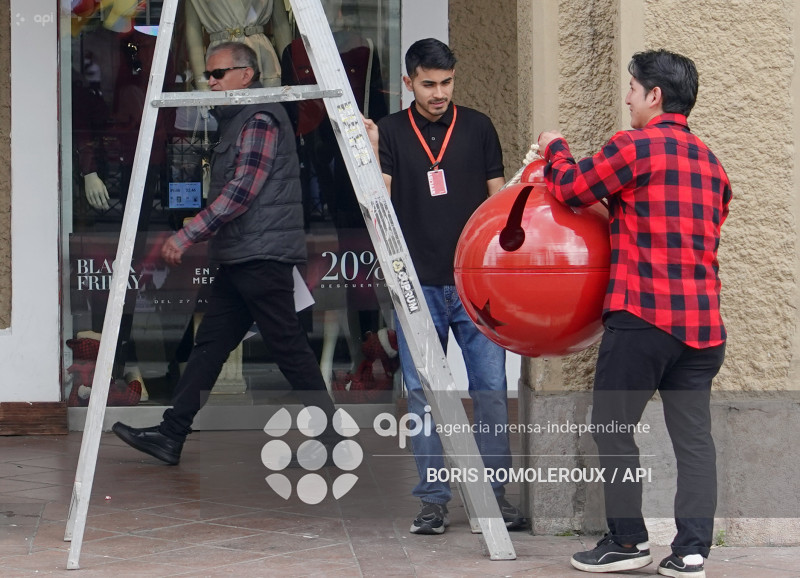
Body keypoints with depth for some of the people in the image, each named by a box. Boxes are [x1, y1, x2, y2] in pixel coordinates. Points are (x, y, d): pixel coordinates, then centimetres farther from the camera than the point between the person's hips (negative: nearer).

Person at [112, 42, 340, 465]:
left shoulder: (260, 119, -12)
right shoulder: (236, 120, 21)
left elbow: (241, 191, -21)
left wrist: (187, 236, -22)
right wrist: (199, 238, 23)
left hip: (262, 255, -11)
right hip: (240, 257, 11)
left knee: (288, 347, -7)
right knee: (209, 343, 7)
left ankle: (332, 438, -2)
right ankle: (170, 436, 6)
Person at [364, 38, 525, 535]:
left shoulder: (477, 127, 8)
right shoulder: (390, 132, 5)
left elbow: (498, 199, 11)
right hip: (418, 284, 0)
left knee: (491, 390, -3)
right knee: (423, 395, 2)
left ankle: (495, 493, 5)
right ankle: (434, 500, 8)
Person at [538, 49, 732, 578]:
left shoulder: (635, 148, -8)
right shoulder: (711, 163, 16)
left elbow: (570, 188, -1)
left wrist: (555, 148, 20)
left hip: (643, 316, -7)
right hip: (704, 320, 7)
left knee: (613, 427, 6)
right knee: (693, 436, 6)